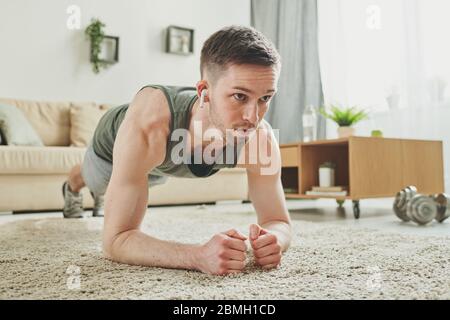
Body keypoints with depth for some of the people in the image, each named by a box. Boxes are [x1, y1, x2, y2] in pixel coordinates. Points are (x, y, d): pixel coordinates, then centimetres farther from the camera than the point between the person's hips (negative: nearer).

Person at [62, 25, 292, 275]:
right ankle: (72, 189, 70)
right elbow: (116, 240, -49)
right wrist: (199, 256, -65)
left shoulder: (261, 138, -41)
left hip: (164, 164, 4)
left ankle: (102, 196, 73)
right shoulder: (147, 126, -52)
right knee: (93, 180, 33)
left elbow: (279, 222, -30)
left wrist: (273, 238, -54)